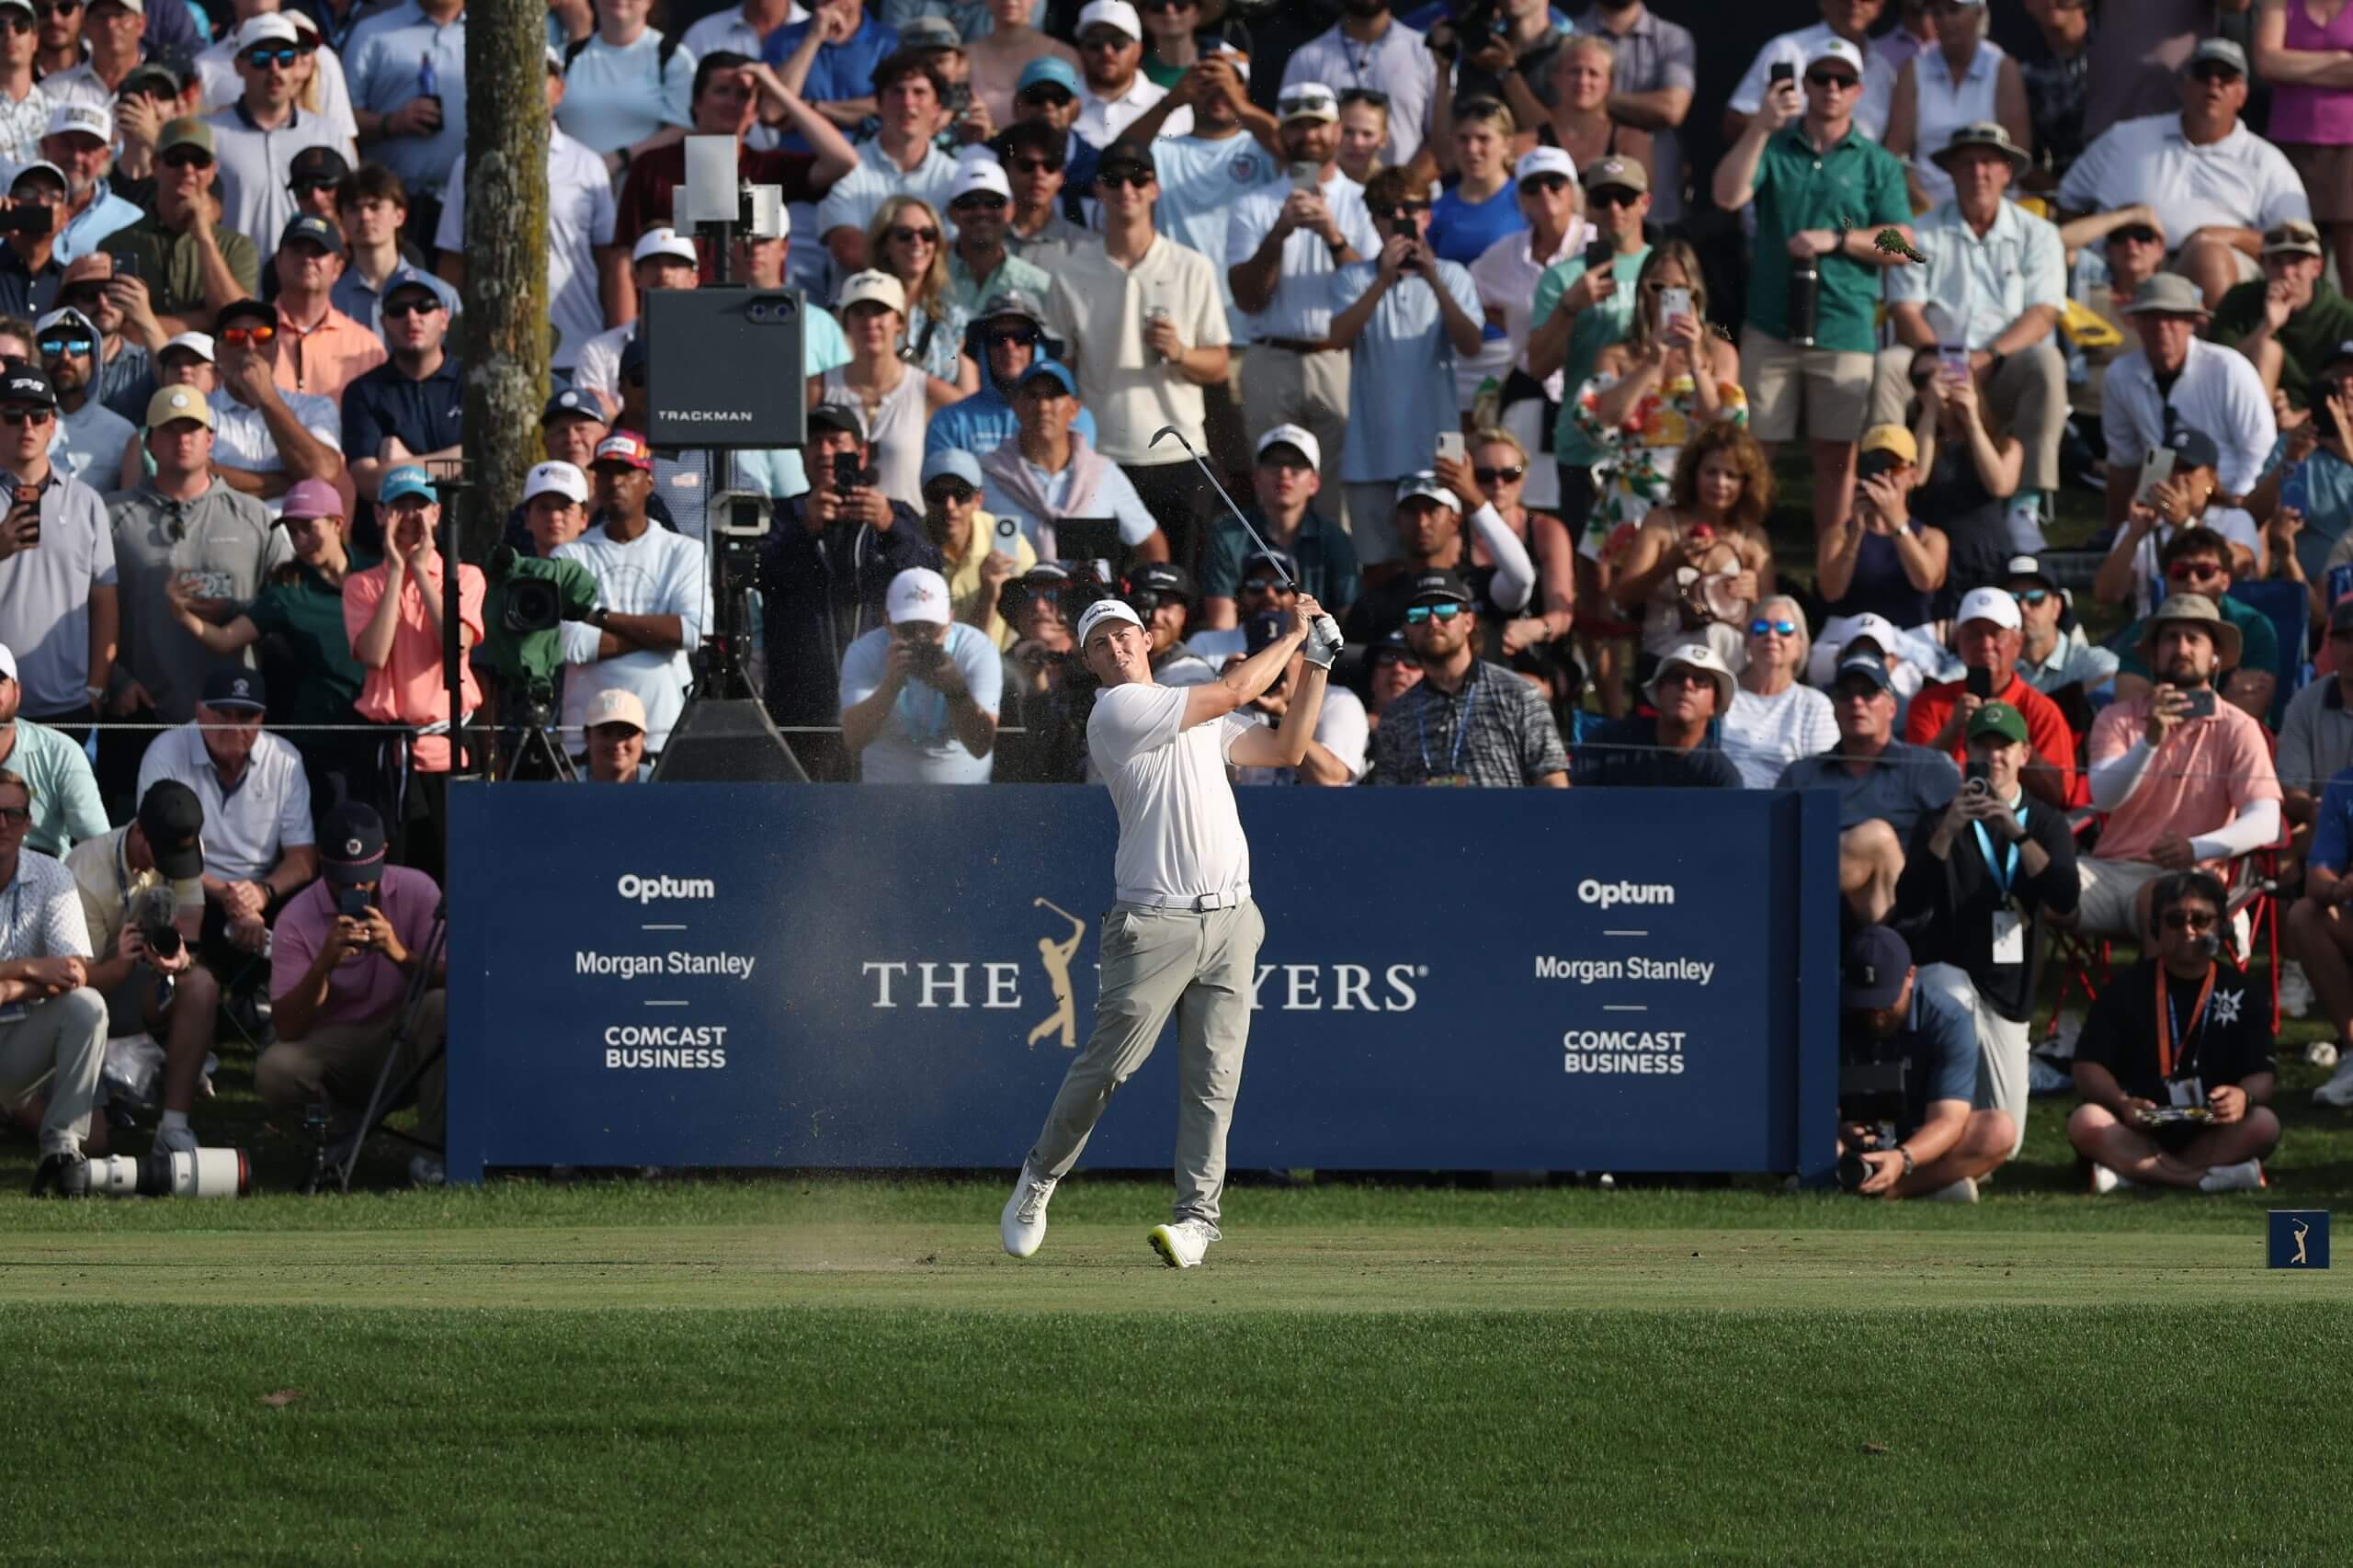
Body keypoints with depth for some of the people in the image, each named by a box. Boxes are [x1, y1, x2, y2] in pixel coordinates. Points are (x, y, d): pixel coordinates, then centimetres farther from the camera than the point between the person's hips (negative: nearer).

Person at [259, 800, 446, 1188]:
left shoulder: (416, 891, -10)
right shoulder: (297, 919, -12)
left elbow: (449, 981, -16)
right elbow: (287, 1028, -16)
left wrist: (398, 953, -36)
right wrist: (324, 964, -33)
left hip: (405, 1039, 0)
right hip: (333, 1048, 0)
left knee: (446, 1007, -32)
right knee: (273, 1074, -31)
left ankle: (431, 1146, -20)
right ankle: (345, 1125, 3)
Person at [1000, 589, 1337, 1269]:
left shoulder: (1202, 718, 20)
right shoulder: (1119, 710, -5)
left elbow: (1286, 749, 21)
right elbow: (1233, 690, -7)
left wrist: (1318, 663, 16)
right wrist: (1295, 634, 6)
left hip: (1229, 923, 6)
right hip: (1154, 924, -6)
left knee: (1213, 1078, -2)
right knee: (1106, 1065, -6)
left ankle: (1198, 1214, 0)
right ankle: (1039, 1179, 14)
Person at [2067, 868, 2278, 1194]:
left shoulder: (2238, 992, 7)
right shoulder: (2127, 989, 6)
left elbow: (2261, 1076, -1)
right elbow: (2088, 1068, -1)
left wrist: (2244, 1097, -26)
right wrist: (2122, 1103, -23)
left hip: (2209, 1133, 0)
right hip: (2136, 1129, 0)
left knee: (2263, 1125, -29)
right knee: (2086, 1122, -31)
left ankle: (2132, 1171, -36)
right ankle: (2208, 1178, -38)